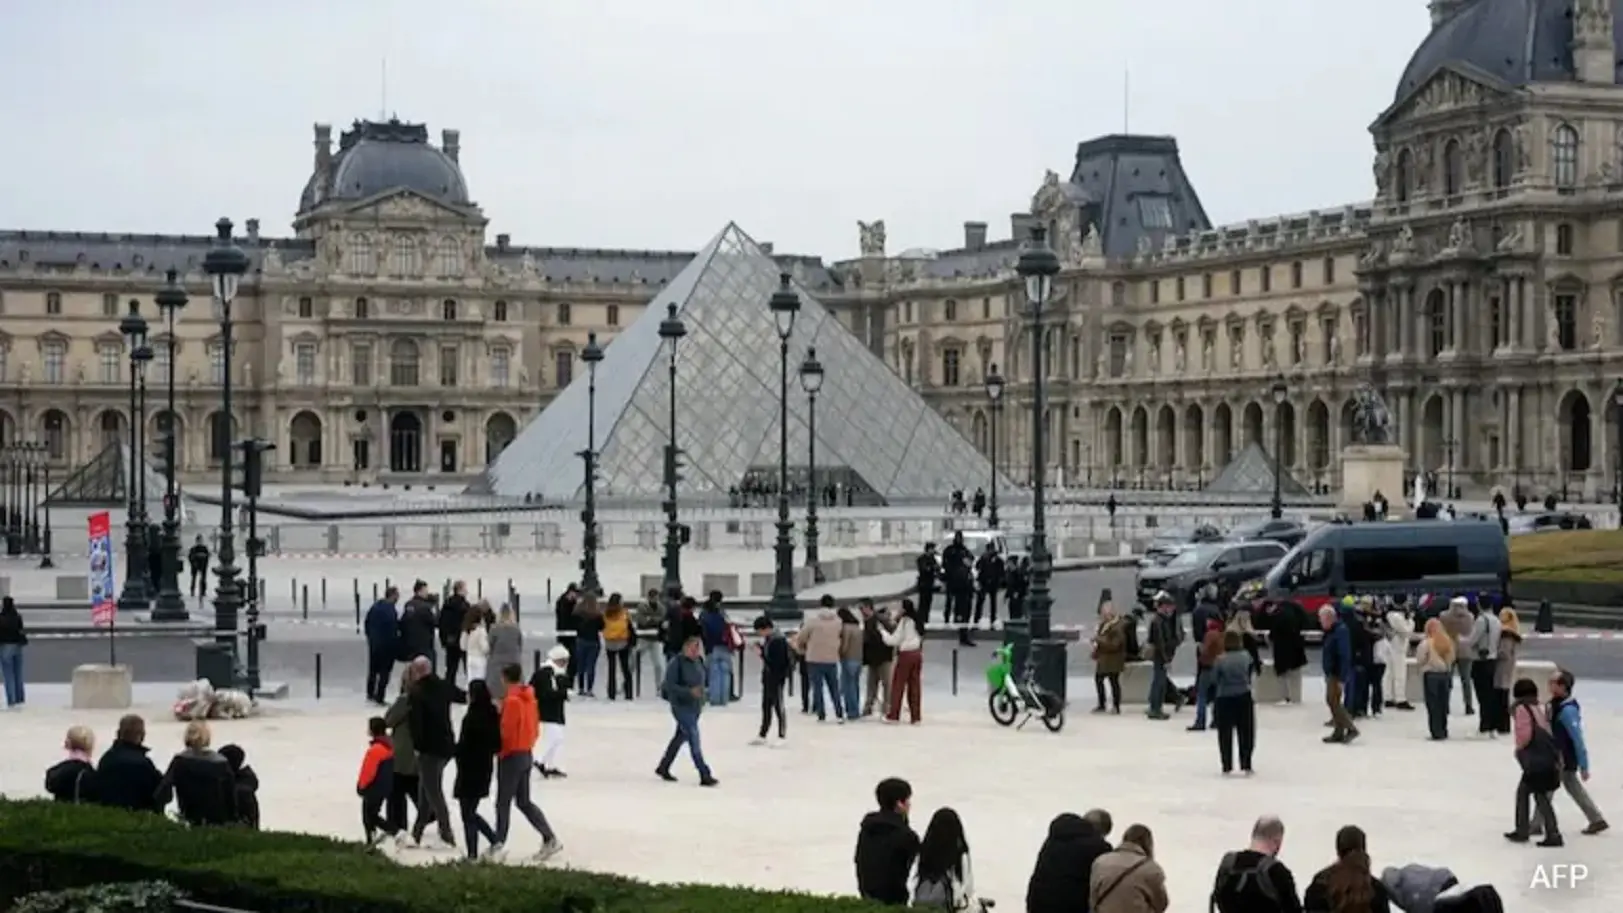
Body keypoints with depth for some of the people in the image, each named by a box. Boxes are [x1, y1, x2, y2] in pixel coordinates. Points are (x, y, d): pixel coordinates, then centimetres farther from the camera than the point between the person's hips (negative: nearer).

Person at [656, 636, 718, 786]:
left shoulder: (699, 662, 4)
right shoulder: (676, 664, -18)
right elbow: (669, 685, -20)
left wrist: (701, 700, 6)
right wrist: (689, 691, -29)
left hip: (695, 707, 8)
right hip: (681, 707, -8)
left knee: (680, 737, 19)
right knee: (694, 739, -12)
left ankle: (663, 768, 36)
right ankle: (705, 775, -12)